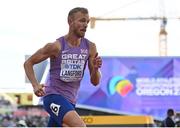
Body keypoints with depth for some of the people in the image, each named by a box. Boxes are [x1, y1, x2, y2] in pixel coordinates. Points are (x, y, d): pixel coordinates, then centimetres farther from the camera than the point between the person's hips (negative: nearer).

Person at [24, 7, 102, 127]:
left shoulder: (90, 47, 1)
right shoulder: (56, 46, -11)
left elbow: (95, 82, 4)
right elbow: (28, 63, -2)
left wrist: (95, 69, -18)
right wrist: (35, 85, -18)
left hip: (70, 100, 6)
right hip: (53, 96, -6)